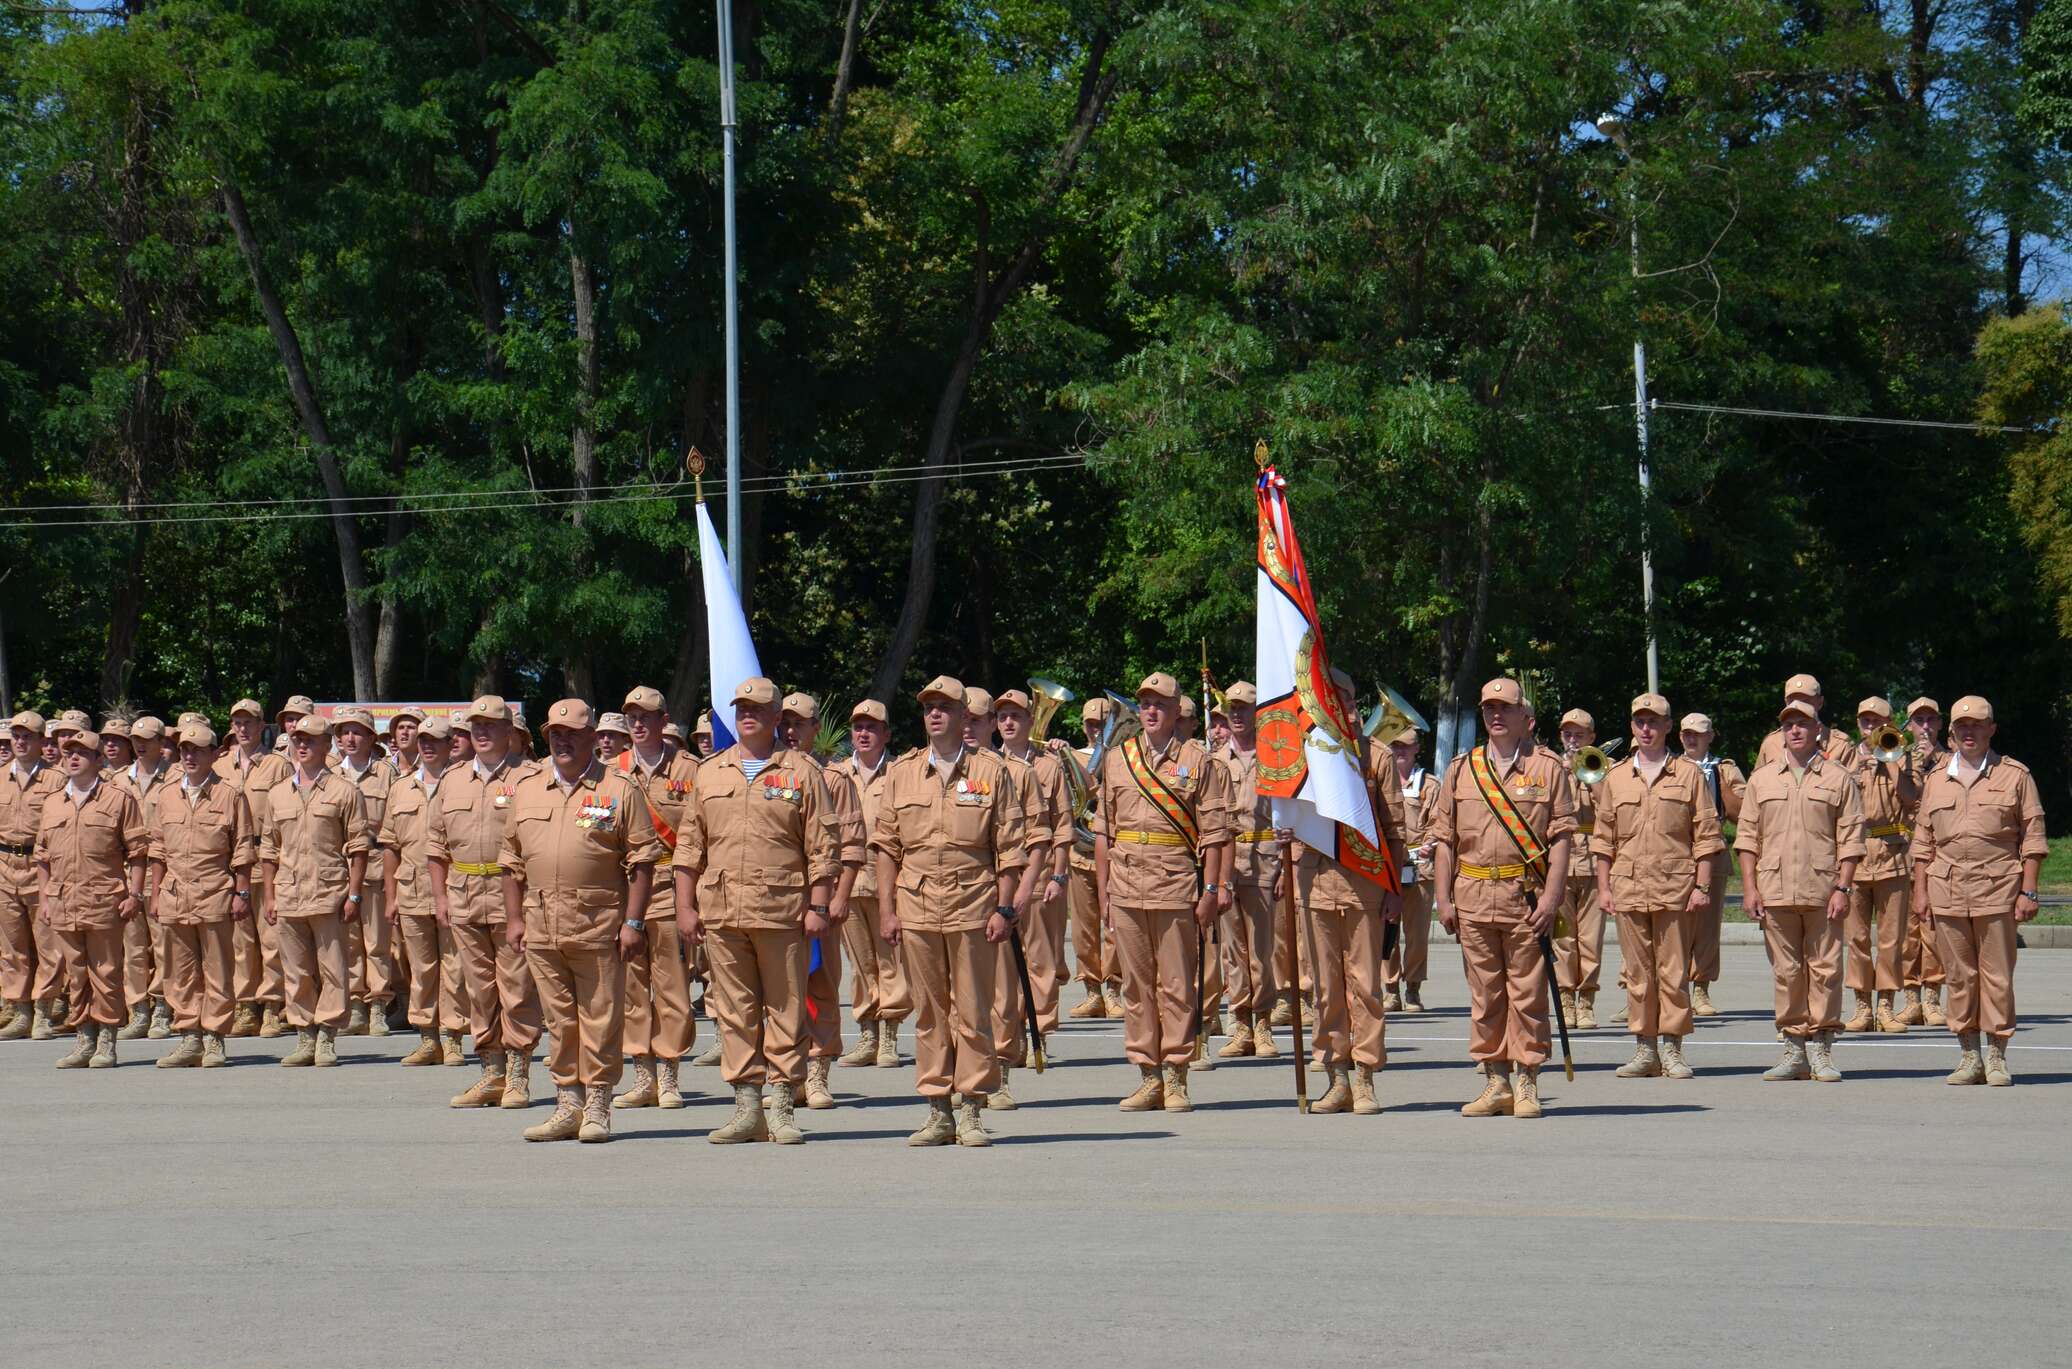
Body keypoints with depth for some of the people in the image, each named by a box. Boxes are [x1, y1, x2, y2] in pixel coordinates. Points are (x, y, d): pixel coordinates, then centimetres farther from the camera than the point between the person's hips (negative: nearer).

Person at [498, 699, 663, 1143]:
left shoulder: (618, 789, 0)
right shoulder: (527, 788, 12)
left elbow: (642, 859, -2)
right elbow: (512, 859, 17)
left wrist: (633, 922, -8)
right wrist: (513, 917, 10)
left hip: (599, 923, -4)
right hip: (541, 924, 4)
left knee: (601, 1018, -1)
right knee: (558, 1019, 9)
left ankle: (597, 1109, 7)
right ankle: (567, 1106, 17)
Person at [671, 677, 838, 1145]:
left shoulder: (801, 772, 4)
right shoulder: (710, 774, 14)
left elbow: (823, 846, 2)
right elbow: (689, 846, 15)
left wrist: (818, 907, -6)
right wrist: (686, 907, 7)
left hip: (782, 912, -3)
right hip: (721, 910, 3)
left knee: (786, 1010, -1)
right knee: (735, 1010, 4)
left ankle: (782, 1108, 3)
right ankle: (747, 1109, 9)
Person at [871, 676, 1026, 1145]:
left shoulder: (991, 771, 4)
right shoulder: (902, 773, 11)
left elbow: (1010, 848, 2)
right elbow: (886, 846, 11)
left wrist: (1004, 909, -5)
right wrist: (886, 909, 4)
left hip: (973, 906, -3)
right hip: (916, 905, 3)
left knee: (973, 1013, -1)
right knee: (929, 1013, 5)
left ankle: (972, 1112, 4)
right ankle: (938, 1111, 10)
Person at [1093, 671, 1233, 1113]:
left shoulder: (1198, 761, 3)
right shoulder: (1116, 759, 12)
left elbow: (1214, 831, 1)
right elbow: (1103, 830, 13)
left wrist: (1210, 889, -6)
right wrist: (1102, 890, 8)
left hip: (1177, 886, -3)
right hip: (1126, 887, 3)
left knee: (1177, 985, -1)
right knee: (1136, 984, 5)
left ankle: (1176, 1078, 3)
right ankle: (1148, 1076, 10)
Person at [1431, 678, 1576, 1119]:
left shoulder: (1548, 767, 4)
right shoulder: (1461, 770, 12)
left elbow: (1561, 835, 0)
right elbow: (1444, 837, 12)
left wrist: (1552, 896, -9)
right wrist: (1442, 898, 4)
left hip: (1527, 897, -3)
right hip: (1473, 896, 3)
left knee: (1527, 993, -2)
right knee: (1484, 994, 5)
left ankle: (1526, 1084, 4)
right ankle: (1495, 1081, 11)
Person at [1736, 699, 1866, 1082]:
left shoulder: (1838, 778, 5)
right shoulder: (1762, 779, 12)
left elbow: (1851, 838, 2)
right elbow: (1748, 836, 11)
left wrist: (1842, 888, -6)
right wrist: (1749, 887, 3)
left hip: (1823, 890, -2)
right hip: (1775, 889, 2)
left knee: (1825, 968, -2)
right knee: (1786, 971, 4)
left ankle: (1821, 1050, 3)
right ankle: (1795, 1050, 9)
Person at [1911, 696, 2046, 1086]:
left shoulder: (2015, 776, 4)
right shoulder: (1936, 780, 14)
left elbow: (2032, 837, 2)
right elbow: (1923, 840, 17)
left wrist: (2028, 891, -4)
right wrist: (1921, 890, 9)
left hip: (1998, 889, -3)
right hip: (1947, 890, 3)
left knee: (1997, 976, -2)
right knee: (1959, 976, 4)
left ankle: (1997, 1056, 4)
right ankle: (1969, 1056, 10)